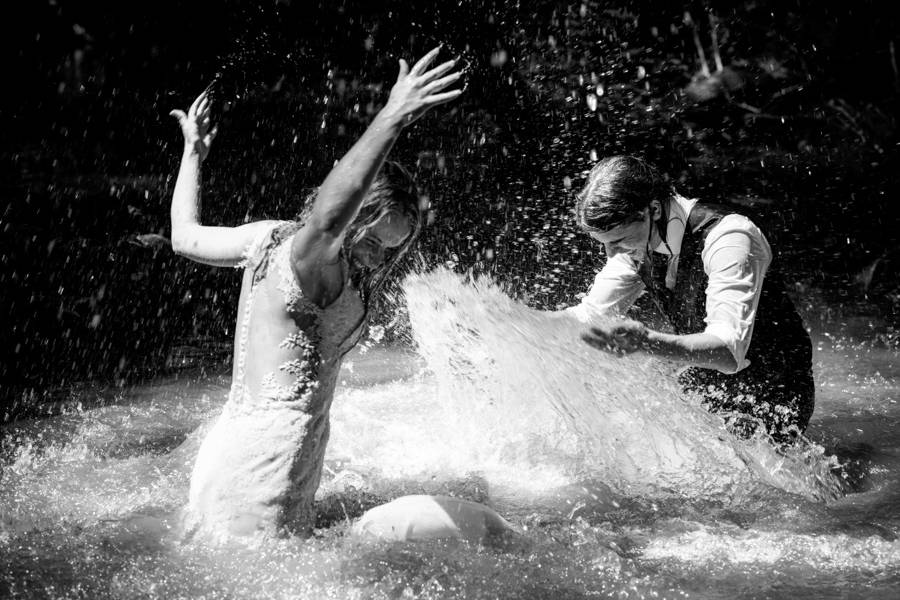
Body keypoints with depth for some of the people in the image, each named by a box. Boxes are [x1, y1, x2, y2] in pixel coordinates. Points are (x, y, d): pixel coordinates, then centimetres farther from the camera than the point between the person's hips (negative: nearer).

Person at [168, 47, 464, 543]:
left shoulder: (270, 237, 12)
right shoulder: (313, 258, -14)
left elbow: (185, 238, 25)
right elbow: (326, 218, -39)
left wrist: (193, 152, 40)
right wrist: (392, 118, -43)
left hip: (229, 440, 10)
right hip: (264, 460, -10)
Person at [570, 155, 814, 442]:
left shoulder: (728, 236, -30)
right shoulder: (638, 239, -8)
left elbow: (729, 350, -42)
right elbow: (589, 314, 2)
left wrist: (648, 342, -58)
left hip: (773, 395, -7)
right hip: (708, 382, 7)